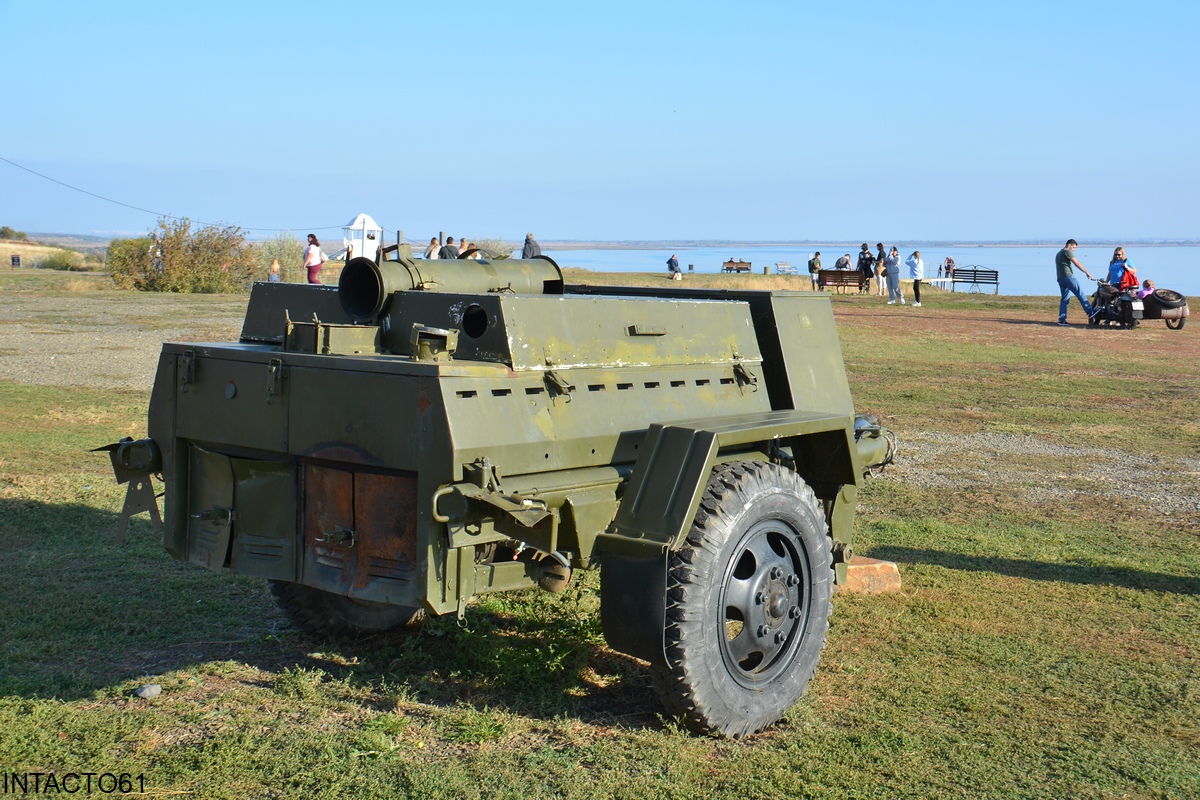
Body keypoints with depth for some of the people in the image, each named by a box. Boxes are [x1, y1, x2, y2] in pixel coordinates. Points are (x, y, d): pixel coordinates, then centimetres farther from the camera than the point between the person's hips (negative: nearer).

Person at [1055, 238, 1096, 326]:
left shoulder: (1059, 254, 26)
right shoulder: (1067, 252, -3)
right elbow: (1077, 263, -9)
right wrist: (1087, 273, -9)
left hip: (1060, 278, 9)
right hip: (1068, 276, -9)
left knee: (1064, 299, 7)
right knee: (1080, 294, -9)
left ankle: (1062, 319, 1)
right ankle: (1090, 312, -12)